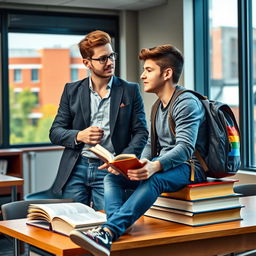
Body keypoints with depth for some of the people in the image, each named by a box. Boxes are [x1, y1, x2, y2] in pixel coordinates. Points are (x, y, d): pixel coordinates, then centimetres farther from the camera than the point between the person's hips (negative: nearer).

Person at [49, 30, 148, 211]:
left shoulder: (130, 91, 5)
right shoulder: (72, 91, 9)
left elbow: (141, 132, 3)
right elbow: (55, 132, 9)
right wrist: (79, 136, -11)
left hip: (109, 170, -1)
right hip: (76, 170, 2)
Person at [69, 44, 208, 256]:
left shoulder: (187, 103, -11)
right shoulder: (159, 106, 19)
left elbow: (185, 148, -23)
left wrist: (154, 166, -41)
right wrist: (141, 165, -4)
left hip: (188, 168, -9)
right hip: (162, 166, 9)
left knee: (152, 180, -39)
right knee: (112, 176, -10)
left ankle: (108, 233, -54)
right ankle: (118, 228, -34)